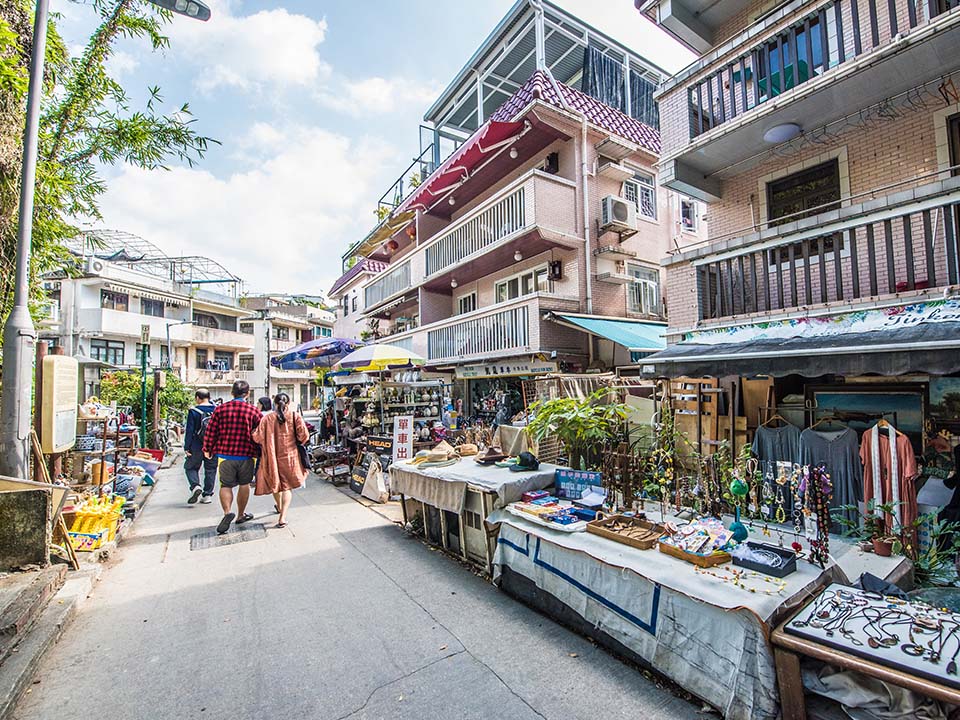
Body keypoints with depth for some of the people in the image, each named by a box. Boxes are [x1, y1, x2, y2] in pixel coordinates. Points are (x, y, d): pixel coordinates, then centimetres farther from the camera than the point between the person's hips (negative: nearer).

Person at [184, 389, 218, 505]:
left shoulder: (193, 411, -8)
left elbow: (189, 431, -8)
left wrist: (187, 447, -3)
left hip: (197, 447, -3)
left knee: (190, 467, 15)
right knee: (210, 470, 12)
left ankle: (195, 487, -6)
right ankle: (207, 494, 15)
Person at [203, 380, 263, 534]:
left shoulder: (221, 409, -3)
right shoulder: (254, 411, -7)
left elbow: (210, 431, 1)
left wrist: (207, 449, 16)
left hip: (225, 454, 1)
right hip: (247, 455, -1)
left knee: (225, 485, 9)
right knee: (244, 484, 15)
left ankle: (227, 512, -13)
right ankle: (241, 515, 27)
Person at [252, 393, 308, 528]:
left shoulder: (267, 418, -4)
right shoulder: (295, 416, -7)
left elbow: (257, 437, -9)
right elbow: (304, 435, -13)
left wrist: (267, 444, 11)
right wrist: (298, 443, 7)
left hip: (271, 456, 2)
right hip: (289, 456, -2)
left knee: (275, 482, 23)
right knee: (287, 485, 8)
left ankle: (279, 508, 44)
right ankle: (282, 516, -3)